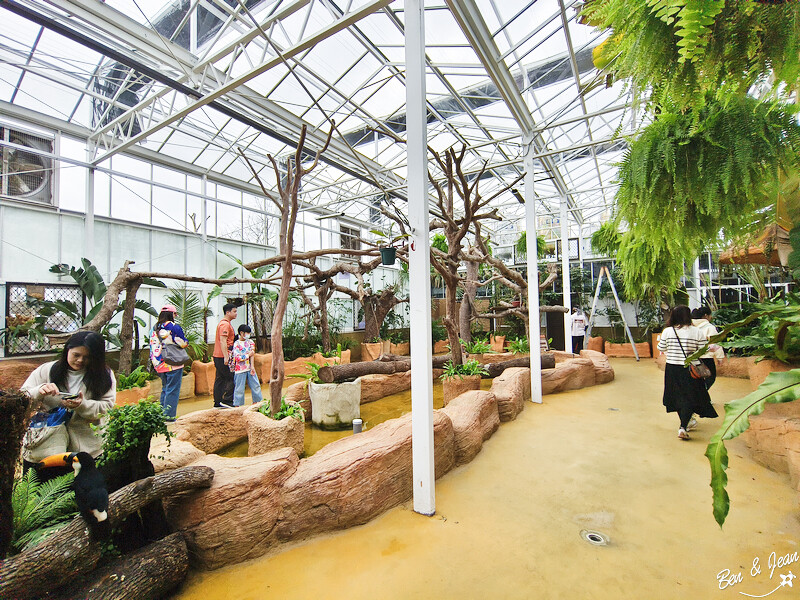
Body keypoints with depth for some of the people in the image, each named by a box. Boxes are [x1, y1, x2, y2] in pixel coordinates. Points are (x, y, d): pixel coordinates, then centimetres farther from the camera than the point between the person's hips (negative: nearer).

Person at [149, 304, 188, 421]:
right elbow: (184, 344, -10)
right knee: (173, 390, 0)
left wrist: (153, 361, 22)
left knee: (165, 388, 19)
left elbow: (152, 346, 13)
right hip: (173, 364, -7)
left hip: (159, 365, 7)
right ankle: (169, 415, 2)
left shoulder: (154, 328, 8)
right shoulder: (175, 327, -13)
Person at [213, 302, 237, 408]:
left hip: (219, 356, 10)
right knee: (231, 378, -5)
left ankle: (218, 402, 17)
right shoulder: (225, 324, -13)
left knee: (220, 379, 12)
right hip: (223, 356, -10)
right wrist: (226, 357, -25)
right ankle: (226, 401, -3)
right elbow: (223, 341, -22)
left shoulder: (224, 323, 20)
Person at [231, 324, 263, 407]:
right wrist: (248, 355, -11)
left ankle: (256, 402, 20)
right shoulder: (236, 344, -7)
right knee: (239, 388, 1)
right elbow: (237, 358, -15)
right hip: (240, 369, -5)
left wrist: (252, 366, -9)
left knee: (256, 385, 7)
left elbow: (252, 354, 0)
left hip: (249, 368, 5)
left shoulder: (250, 342, 8)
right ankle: (237, 405, 13)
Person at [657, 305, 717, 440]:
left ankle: (685, 423, 33)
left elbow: (661, 348, 1)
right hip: (690, 370, -2)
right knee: (689, 398, 2)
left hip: (672, 368, 2)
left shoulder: (667, 331, -6)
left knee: (678, 396, 17)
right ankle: (683, 427, -10)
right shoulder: (696, 332, -8)